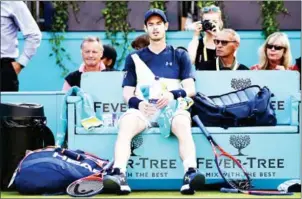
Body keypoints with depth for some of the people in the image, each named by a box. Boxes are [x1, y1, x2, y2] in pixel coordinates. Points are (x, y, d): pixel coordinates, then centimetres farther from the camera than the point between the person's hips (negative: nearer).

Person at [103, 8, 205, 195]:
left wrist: (174, 94, -16)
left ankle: (190, 174, -54)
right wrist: (138, 102, -11)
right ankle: (119, 175, -50)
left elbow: (191, 89, 8)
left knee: (183, 124, -37)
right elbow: (127, 92, 13)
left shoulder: (180, 55, 19)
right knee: (126, 125, -34)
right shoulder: (134, 58, 22)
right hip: (143, 108, 1)